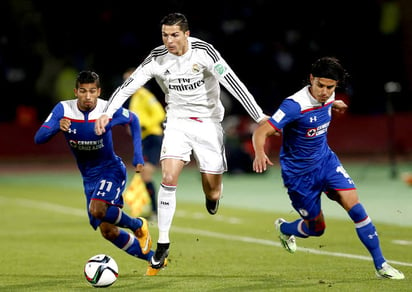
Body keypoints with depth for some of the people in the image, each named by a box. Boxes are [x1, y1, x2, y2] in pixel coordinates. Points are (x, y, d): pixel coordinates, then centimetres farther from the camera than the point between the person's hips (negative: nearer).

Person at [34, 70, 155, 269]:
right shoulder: (63, 109, -15)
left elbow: (133, 120, 4)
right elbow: (38, 138, -21)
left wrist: (138, 155, -3)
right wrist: (57, 126, -42)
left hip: (111, 169, -4)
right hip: (89, 177, 4)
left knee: (97, 209, -32)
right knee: (108, 232, 2)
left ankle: (138, 225, -4)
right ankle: (154, 258, 21)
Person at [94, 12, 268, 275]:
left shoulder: (203, 51, -17)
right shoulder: (158, 58, -9)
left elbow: (233, 83, -19)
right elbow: (130, 85, -8)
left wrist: (259, 116, -23)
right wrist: (108, 112, -23)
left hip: (208, 122, -1)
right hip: (178, 122, 1)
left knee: (212, 193, 1)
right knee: (168, 179, -19)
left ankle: (213, 195, 42)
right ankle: (163, 244, -10)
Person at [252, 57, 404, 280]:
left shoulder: (328, 98, -6)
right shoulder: (295, 105, -27)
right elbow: (261, 132, -31)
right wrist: (260, 154, -51)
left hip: (325, 160, 5)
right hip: (298, 173, -5)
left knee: (353, 204, -14)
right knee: (316, 228, 5)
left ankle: (380, 265, -7)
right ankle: (283, 228, 41)